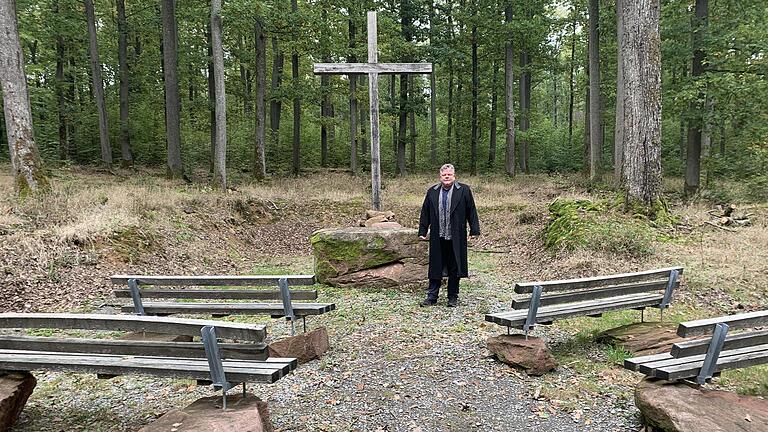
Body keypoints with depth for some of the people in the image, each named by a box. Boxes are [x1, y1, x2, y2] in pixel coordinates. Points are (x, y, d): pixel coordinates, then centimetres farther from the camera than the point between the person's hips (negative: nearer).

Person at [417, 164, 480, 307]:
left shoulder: (464, 190, 1)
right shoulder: (432, 192, 9)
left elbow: (471, 211, 1)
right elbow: (425, 213, 11)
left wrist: (474, 230, -4)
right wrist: (422, 231, 7)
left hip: (456, 238, -2)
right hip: (437, 238, 2)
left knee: (454, 268, 7)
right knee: (435, 267, 7)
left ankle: (453, 297, 18)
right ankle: (432, 296, 15)